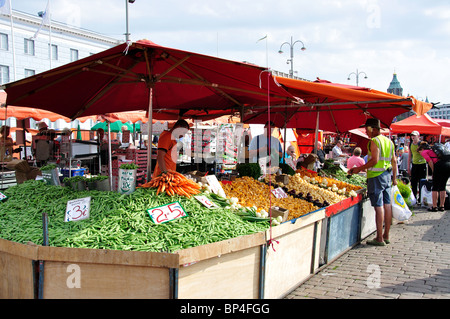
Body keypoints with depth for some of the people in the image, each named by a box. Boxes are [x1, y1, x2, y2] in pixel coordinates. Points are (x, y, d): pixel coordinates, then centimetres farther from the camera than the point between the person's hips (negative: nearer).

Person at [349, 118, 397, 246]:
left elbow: (374, 160, -20)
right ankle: (386, 236, 19)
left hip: (376, 175, -9)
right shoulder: (389, 141, 14)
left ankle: (379, 238, -4)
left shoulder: (374, 141, -12)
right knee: (387, 204, 11)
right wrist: (394, 178, 22)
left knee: (378, 206, -7)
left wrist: (359, 168, -14)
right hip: (387, 175, 9)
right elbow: (394, 161, 16)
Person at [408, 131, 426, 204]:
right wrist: (408, 167, 12)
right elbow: (409, 156, 14)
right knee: (413, 183, 6)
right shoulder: (411, 145, 9)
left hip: (422, 164, -5)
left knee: (421, 183, 0)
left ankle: (420, 199, 7)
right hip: (414, 165, 5)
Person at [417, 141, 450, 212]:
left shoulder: (424, 152, 10)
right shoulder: (432, 150, 31)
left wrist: (433, 172, 1)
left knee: (435, 187, 4)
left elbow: (430, 161, -6)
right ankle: (442, 207, 17)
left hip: (440, 166, -7)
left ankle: (434, 207, 6)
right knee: (442, 187, 15)